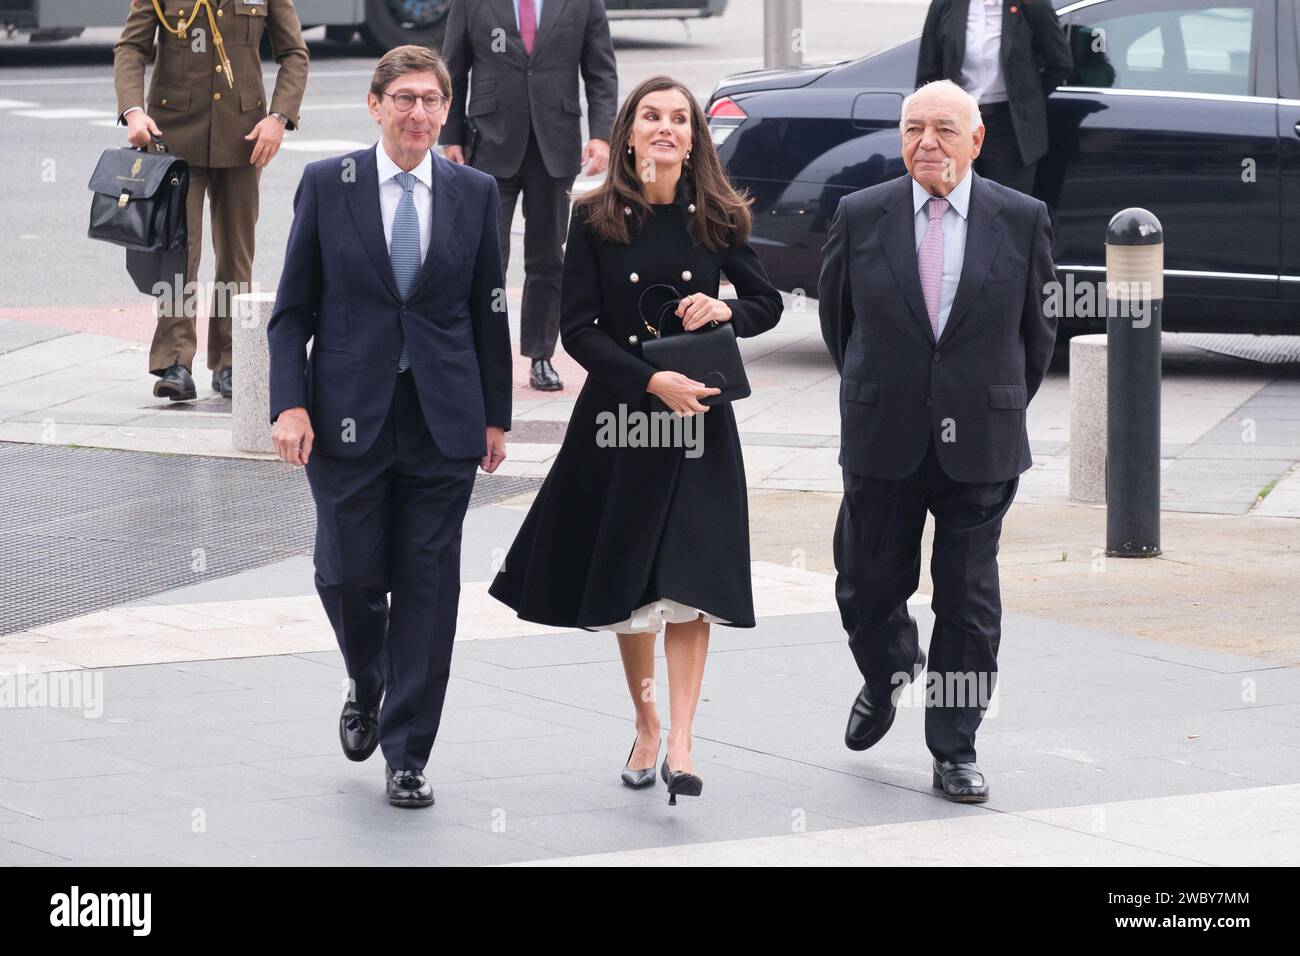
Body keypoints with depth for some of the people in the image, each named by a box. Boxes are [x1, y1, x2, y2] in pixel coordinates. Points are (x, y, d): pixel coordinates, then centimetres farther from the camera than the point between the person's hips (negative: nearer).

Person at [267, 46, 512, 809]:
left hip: (443, 420, 1)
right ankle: (367, 688, 32)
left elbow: (488, 311, 10)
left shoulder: (475, 193, 5)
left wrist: (496, 416, 8)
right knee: (348, 574, -1)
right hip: (350, 416, -1)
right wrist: (289, 404, -8)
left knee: (428, 587, 0)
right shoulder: (327, 186, 1)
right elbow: (293, 309, 2)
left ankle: (408, 756, 7)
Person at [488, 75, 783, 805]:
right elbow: (578, 328, -6)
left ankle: (680, 744, -11)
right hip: (619, 415, 0)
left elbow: (768, 302, 11)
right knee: (627, 584, 8)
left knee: (690, 582, -8)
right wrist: (652, 381, -17)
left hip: (698, 417, 0)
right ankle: (646, 727, 24)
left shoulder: (716, 219, 2)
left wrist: (724, 311, -11)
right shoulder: (598, 220, -3)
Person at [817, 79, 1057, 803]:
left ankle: (955, 750, 11)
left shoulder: (1022, 220, -2)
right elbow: (837, 312, 12)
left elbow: (1041, 327, 8)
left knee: (969, 601, 2)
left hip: (980, 445, -1)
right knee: (868, 586, 9)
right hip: (882, 442, 1)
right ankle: (887, 674, 42)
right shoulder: (861, 216, -1)